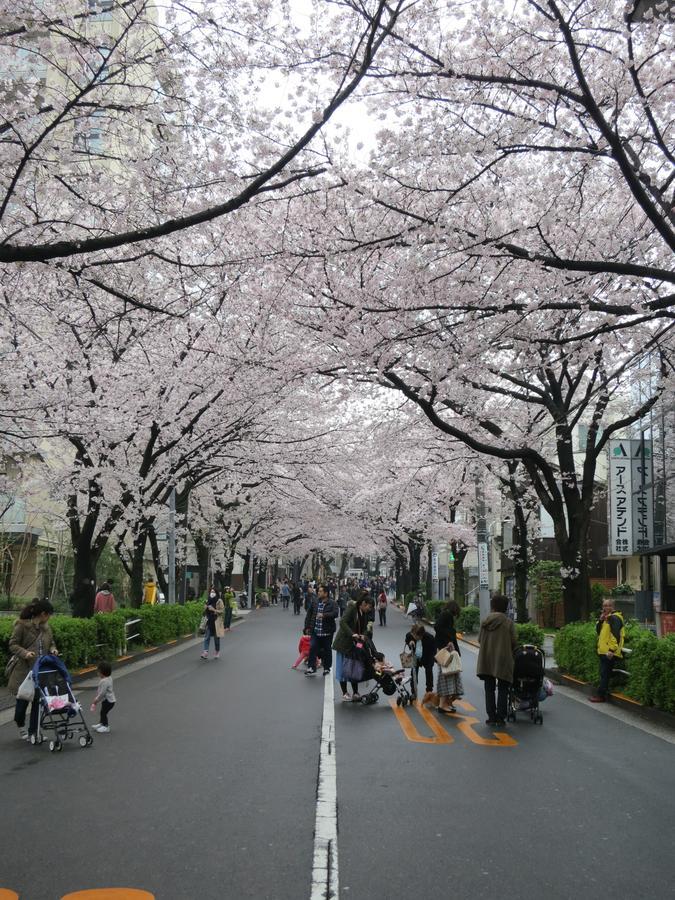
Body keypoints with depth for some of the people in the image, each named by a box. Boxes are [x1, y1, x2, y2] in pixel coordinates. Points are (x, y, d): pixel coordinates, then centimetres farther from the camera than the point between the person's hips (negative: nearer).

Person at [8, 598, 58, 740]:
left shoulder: (46, 627, 8)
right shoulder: (22, 625, -10)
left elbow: (51, 643, 19)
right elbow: (13, 644, -9)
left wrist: (53, 649, -3)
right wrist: (25, 653, -25)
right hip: (24, 669, -5)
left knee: (38, 700, 4)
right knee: (23, 699, 5)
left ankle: (33, 731, 16)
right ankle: (20, 725, 33)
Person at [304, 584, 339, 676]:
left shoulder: (332, 603, -7)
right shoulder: (314, 602, 5)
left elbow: (335, 613, -22)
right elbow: (309, 614, 11)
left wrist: (324, 615, -31)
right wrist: (307, 626, 7)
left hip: (327, 631, -3)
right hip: (315, 631, 3)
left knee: (327, 650, 9)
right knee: (312, 648, -7)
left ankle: (327, 668, 23)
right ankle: (311, 668, 1)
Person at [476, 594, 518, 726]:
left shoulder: (486, 620, -3)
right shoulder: (508, 622, -10)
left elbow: (480, 639, 2)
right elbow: (513, 642, -8)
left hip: (487, 659, 2)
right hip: (503, 659, -2)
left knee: (489, 689, 11)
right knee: (502, 689, 8)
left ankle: (491, 716, 10)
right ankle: (500, 717, 6)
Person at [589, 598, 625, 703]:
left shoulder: (614, 618, -13)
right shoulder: (606, 618, 18)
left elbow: (616, 635, -21)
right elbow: (598, 631, 19)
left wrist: (612, 650, -25)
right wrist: (600, 620, 4)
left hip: (609, 652, -10)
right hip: (603, 651, 10)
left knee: (605, 674, -6)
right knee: (603, 674, 13)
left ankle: (601, 695, -3)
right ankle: (602, 694, 19)